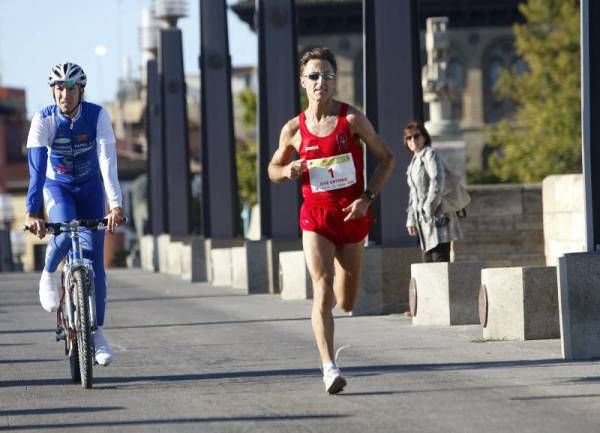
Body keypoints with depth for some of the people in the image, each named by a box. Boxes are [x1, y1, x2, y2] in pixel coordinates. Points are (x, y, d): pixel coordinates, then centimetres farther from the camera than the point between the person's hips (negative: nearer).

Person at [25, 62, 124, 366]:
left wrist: (116, 204, -43)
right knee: (65, 233, -31)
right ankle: (49, 275, 1)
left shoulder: (97, 116, -23)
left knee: (93, 254, -8)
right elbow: (36, 168, -32)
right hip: (57, 186, -1)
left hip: (90, 188, 1)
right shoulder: (43, 120, -24)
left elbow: (108, 161, -31)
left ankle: (97, 330, -1)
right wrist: (31, 212, -42)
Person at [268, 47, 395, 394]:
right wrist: (288, 171, -9)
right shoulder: (294, 129, 0)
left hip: (352, 216, 1)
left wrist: (368, 197, -11)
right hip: (316, 216, -1)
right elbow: (273, 169, 15)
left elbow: (386, 158, 1)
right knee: (322, 290, -18)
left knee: (347, 303, 10)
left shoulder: (352, 119, -5)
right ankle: (329, 368, -21)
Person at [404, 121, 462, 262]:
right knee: (428, 260, 7)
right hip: (424, 219, 9)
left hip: (437, 217, -9)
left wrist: (428, 210, -20)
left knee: (440, 258, -15)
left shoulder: (430, 155, -6)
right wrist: (411, 219, 15)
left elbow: (438, 183, -18)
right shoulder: (414, 162, 20)